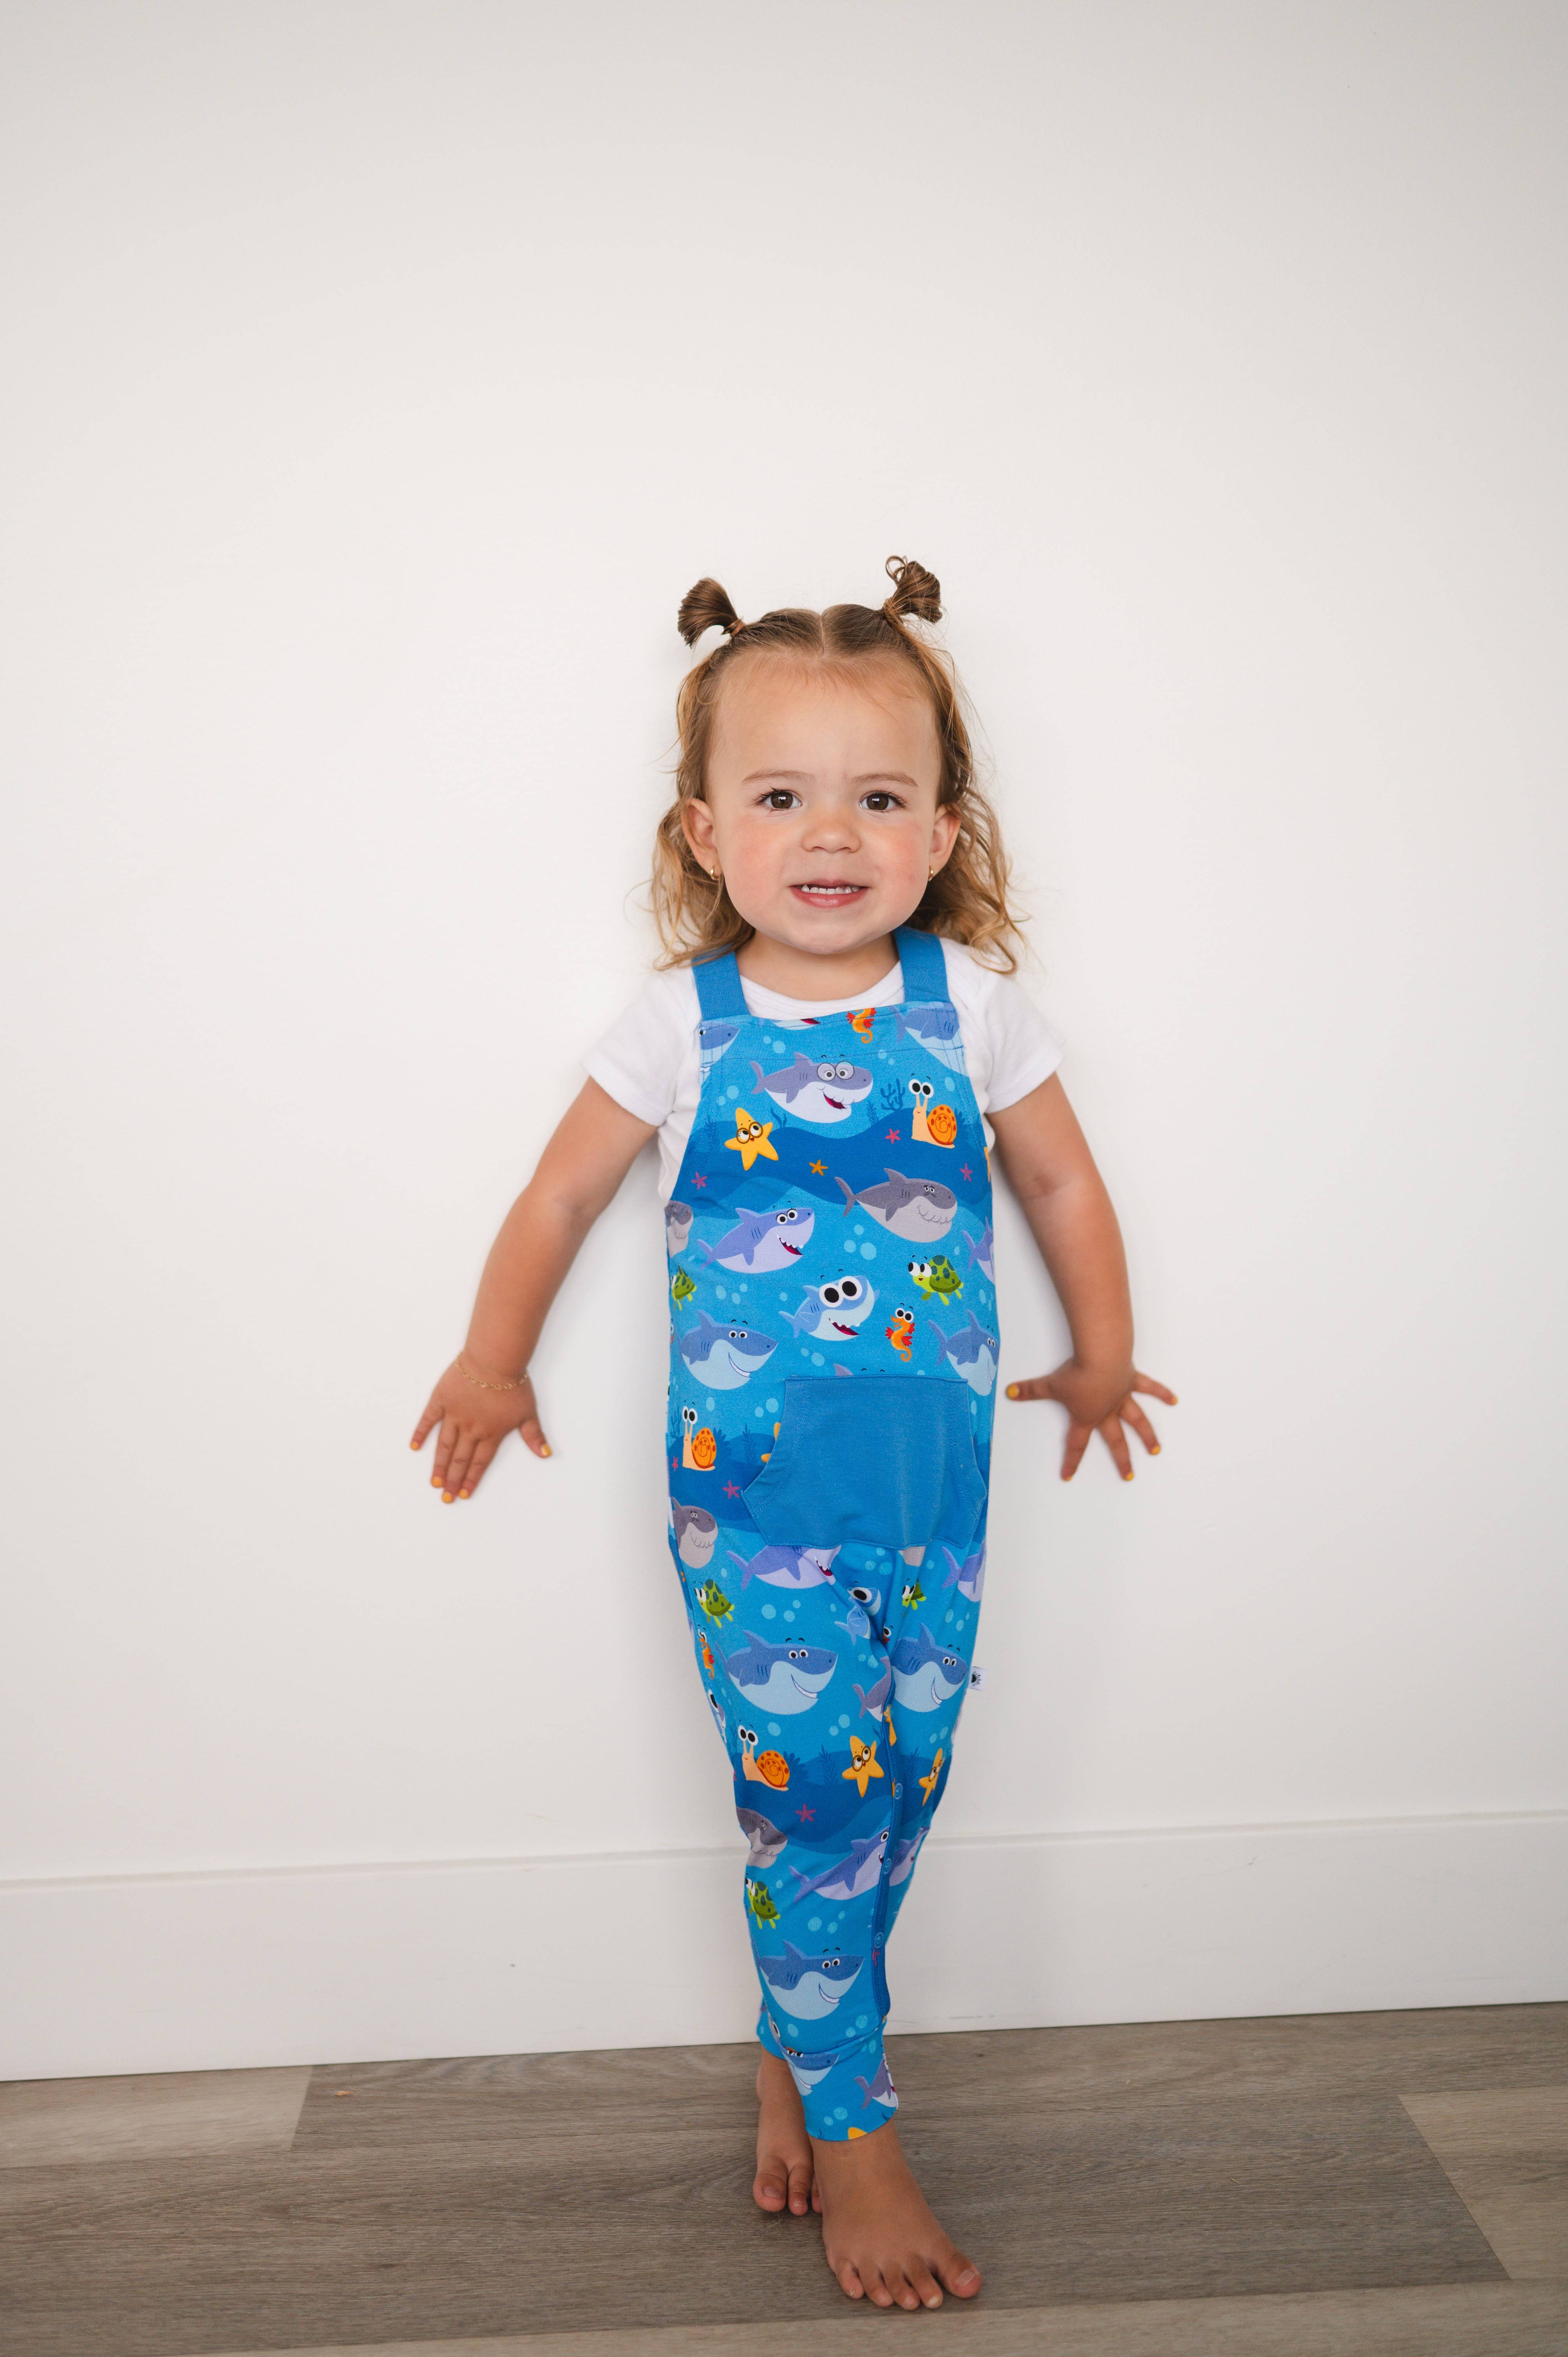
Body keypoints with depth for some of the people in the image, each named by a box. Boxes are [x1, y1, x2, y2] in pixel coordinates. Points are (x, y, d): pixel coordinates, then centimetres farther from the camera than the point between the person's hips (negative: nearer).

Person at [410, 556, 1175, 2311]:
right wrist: (492, 1364, 14)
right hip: (748, 1491, -2)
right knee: (817, 1785, -3)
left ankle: (792, 2054, 32)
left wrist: (1102, 1356, 19)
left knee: (897, 1780, 8)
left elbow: (1062, 1184, 14)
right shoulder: (683, 1024, -3)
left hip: (932, 1483, 2)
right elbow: (563, 1195, 9)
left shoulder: (968, 1003, 0)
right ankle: (853, 2134, 15)